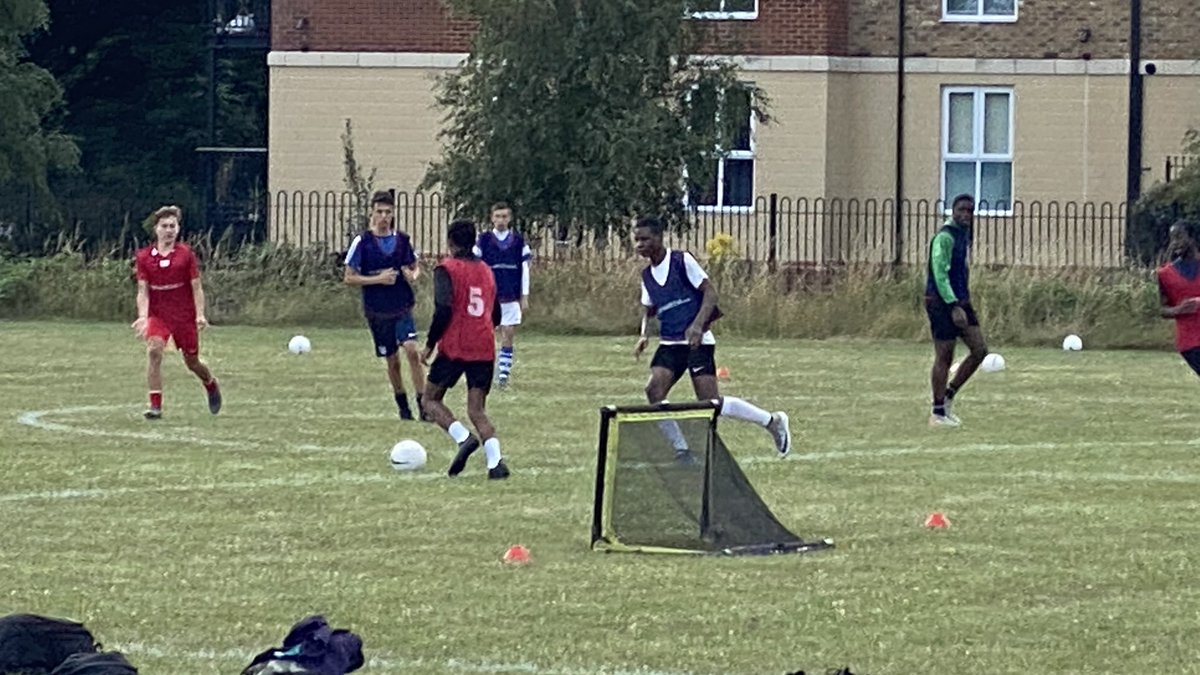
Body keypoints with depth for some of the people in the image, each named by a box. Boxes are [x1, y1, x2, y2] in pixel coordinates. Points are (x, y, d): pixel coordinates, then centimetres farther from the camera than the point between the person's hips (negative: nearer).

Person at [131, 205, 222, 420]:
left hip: (184, 315, 0)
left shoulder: (186, 253, -3)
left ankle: (211, 384, 45)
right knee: (154, 349, -25)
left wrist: (200, 315, -11)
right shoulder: (144, 257, 0)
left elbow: (197, 287, -2)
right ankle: (155, 405, -23)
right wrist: (142, 317, -16)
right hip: (157, 314, 0)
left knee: (192, 362, 9)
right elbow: (143, 290, -2)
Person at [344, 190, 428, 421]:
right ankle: (403, 406, 24)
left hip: (402, 307, 1)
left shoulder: (402, 240, 2)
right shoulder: (362, 242, -6)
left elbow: (415, 267, 16)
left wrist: (413, 275, -8)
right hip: (377, 312, -1)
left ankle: (423, 404, -14)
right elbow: (349, 278, -4)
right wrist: (378, 279, -17)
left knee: (411, 350, -18)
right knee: (392, 361, 7)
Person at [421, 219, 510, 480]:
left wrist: (430, 344, -8)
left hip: (454, 348, -5)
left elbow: (444, 309, -17)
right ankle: (495, 462, -16)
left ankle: (463, 438, -15)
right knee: (477, 410, 6)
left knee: (431, 399, 10)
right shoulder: (486, 271, 14)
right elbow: (496, 315, 18)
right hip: (484, 350, 5)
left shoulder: (447, 269, -5)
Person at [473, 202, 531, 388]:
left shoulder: (518, 241, 5)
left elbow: (524, 270, 8)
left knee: (508, 336, -1)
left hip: (511, 297, 1)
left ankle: (504, 374, 3)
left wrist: (524, 297, 5)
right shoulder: (484, 240, 0)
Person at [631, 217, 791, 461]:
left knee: (709, 402, -13)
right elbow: (649, 311, 22)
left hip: (697, 341, -6)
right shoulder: (647, 276, 12)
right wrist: (644, 335, 1)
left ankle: (772, 421, 6)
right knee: (654, 390, -16)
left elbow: (710, 292, -10)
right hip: (669, 344, 6)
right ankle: (682, 451, -6)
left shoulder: (682, 261, -7)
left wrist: (697, 325, -23)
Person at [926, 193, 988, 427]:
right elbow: (940, 274, -21)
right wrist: (954, 306, -25)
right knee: (944, 357, -4)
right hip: (942, 303, -9)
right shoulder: (945, 237, -15)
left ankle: (948, 397, 15)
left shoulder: (964, 235, 15)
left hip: (960, 301, 9)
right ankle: (938, 413, 4)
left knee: (979, 350, 4)